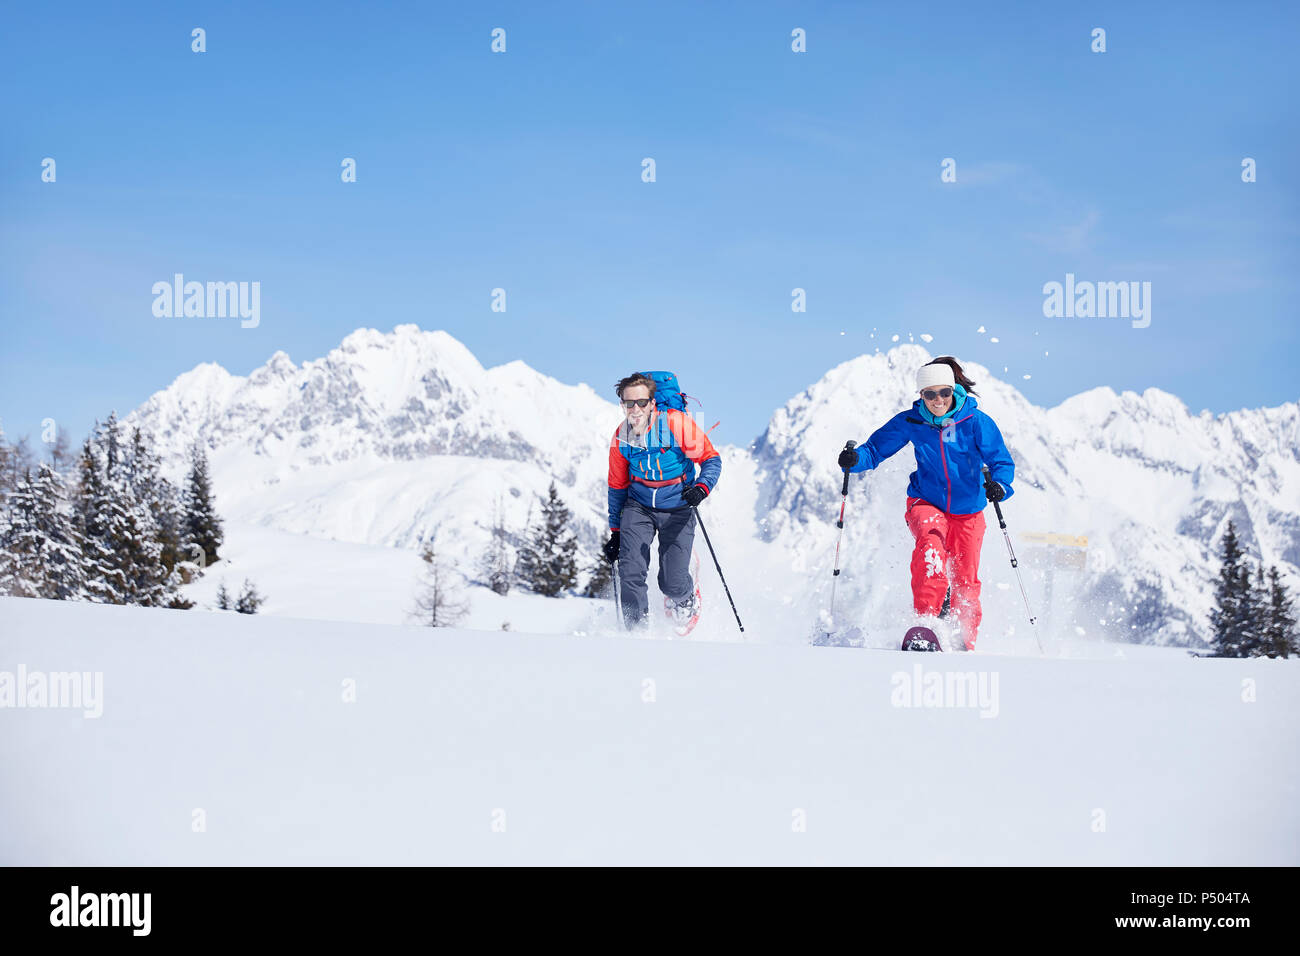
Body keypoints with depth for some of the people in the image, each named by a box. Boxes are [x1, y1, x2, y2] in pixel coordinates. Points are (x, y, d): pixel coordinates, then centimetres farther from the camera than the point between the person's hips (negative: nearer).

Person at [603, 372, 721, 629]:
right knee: (631, 573, -15)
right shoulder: (621, 437, -5)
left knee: (672, 583, -5)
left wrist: (702, 487, -30)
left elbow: (711, 458, -10)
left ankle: (685, 598, 32)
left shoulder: (677, 423, -18)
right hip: (638, 506, 3)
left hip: (677, 509, -2)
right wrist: (615, 532, 10)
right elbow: (617, 487, 9)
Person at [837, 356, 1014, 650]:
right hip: (926, 503, 0)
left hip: (968, 510, 1)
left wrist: (999, 485, -36)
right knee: (930, 541, -33)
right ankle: (925, 618, -34)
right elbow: (877, 448, -3)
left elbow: (1002, 461, -14)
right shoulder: (911, 422, -9)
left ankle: (966, 643, 20)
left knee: (965, 581, 3)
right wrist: (855, 458, -25)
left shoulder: (976, 422, -13)